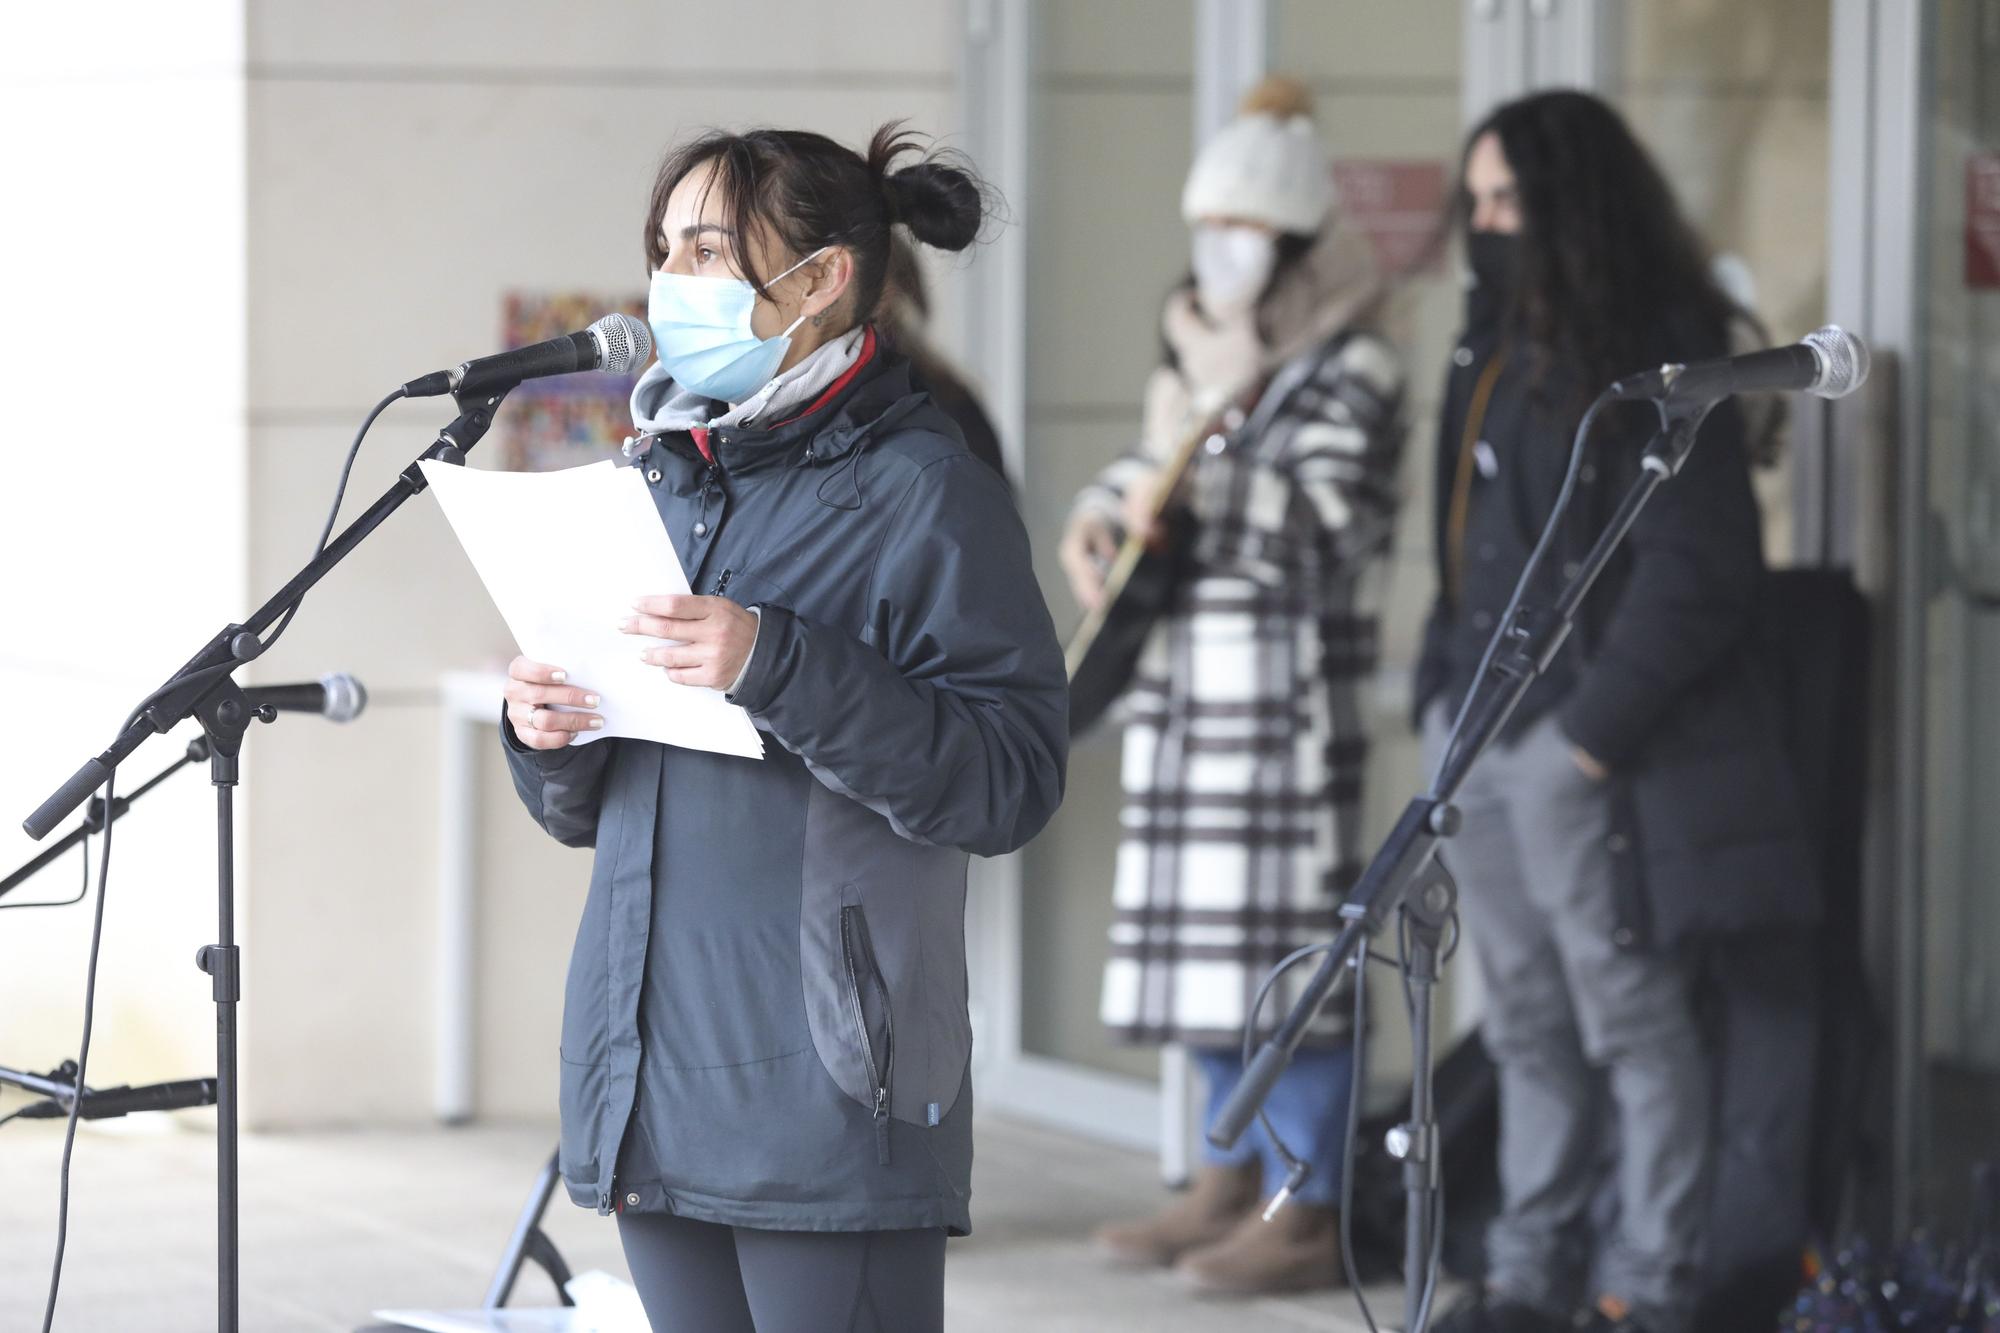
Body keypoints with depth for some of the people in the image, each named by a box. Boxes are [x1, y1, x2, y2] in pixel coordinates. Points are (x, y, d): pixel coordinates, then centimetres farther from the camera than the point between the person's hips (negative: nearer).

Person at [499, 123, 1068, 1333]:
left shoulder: (923, 493, -6)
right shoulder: (666, 481, 16)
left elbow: (1013, 780, -16)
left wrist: (777, 667, -22)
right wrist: (545, 737, -1)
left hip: (827, 1099, -7)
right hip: (654, 1095, 7)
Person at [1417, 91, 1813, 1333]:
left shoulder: (1657, 357, -10)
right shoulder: (1496, 346, 15)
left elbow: (1698, 570, -14)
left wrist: (1598, 728, -15)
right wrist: (1443, 688, 11)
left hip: (1582, 742, -8)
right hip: (1476, 724, 8)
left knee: (1631, 1017, -3)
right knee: (1528, 1023, 12)